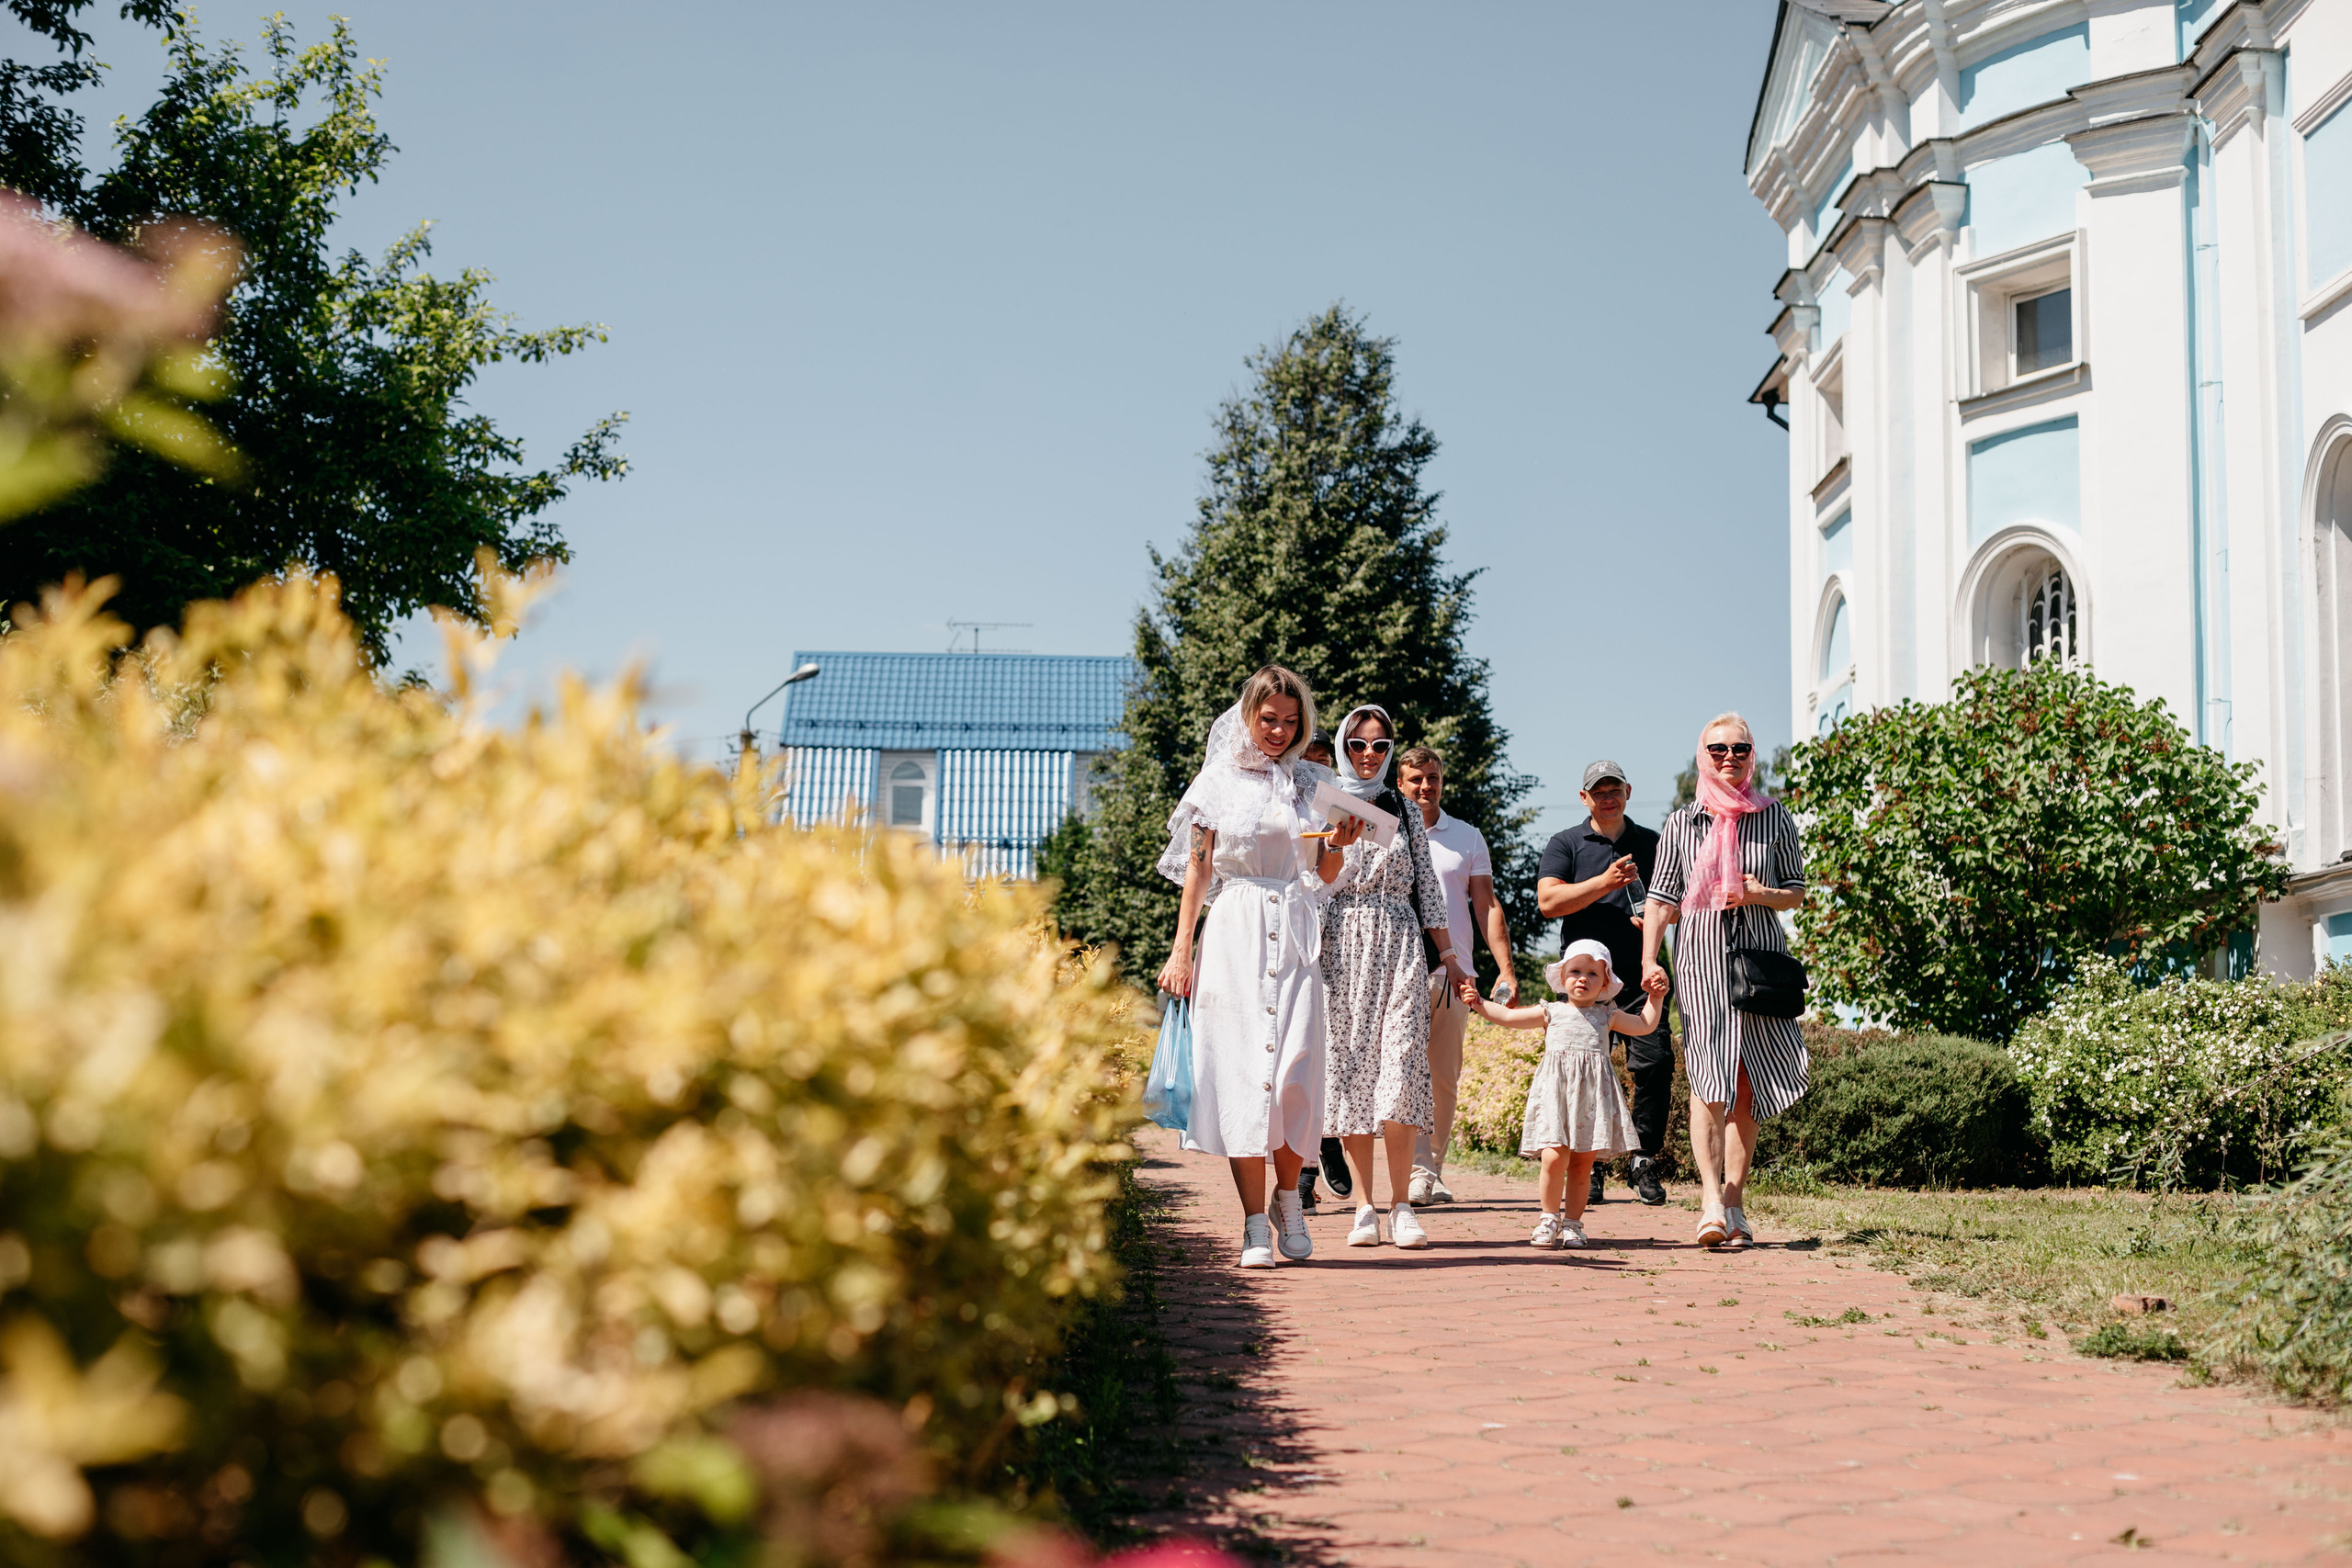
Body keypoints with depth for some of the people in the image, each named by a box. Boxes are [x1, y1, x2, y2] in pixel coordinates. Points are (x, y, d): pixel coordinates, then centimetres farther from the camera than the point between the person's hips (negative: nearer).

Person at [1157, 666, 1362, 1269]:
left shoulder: (1306, 784, 13)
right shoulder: (1219, 780, 7)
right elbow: (1197, 868, 6)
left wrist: (1340, 846, -3)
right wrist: (1181, 949, 1)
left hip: (1295, 936, 2)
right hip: (1235, 932, -2)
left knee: (1297, 1070, -8)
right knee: (1240, 1068, -7)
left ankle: (1288, 1196, 15)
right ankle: (1255, 1226, -4)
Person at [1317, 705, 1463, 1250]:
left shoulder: (1404, 811, 14)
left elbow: (1427, 888, 15)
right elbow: (1318, 884, -2)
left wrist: (1448, 956, 11)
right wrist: (1341, 838, -19)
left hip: (1400, 945, 1)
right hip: (1344, 945, -1)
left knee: (1400, 1067, -12)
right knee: (1350, 1065, -4)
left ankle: (1402, 1205, -12)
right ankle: (1364, 1206, 0)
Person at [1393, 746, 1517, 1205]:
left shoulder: (1468, 837, 14)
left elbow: (1487, 907, 12)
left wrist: (1505, 969, 2)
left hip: (1454, 973, 3)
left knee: (1445, 1079, 5)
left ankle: (1434, 1171, 12)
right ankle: (1418, 1171, -14)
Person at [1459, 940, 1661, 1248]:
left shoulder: (1607, 1016, 15)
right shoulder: (1551, 1013, 13)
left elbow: (1645, 1025, 20)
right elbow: (1509, 1017, 13)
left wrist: (1655, 998, 11)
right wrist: (1478, 1003, 7)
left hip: (1593, 1095, 1)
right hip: (1556, 1092, -1)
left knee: (1581, 1163, 2)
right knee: (1554, 1157, -14)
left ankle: (1572, 1223, 13)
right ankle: (1549, 1218, 3)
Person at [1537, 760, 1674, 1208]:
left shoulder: (1652, 844, 17)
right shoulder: (1566, 844, 10)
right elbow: (1548, 901, -4)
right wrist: (1605, 882, -14)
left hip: (1640, 975, 1)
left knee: (1655, 1065, -10)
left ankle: (1646, 1163, 0)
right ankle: (1588, 1169, 5)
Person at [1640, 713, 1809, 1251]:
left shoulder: (1775, 818, 9)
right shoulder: (1682, 824, 8)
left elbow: (1797, 893, 12)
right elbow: (1662, 901, 7)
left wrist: (1760, 894, -8)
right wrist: (1648, 960, -5)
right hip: (1701, 957, -1)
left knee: (1747, 1087, 1)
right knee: (1708, 1079, -13)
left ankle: (1734, 1202, 6)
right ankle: (1711, 1201, -20)